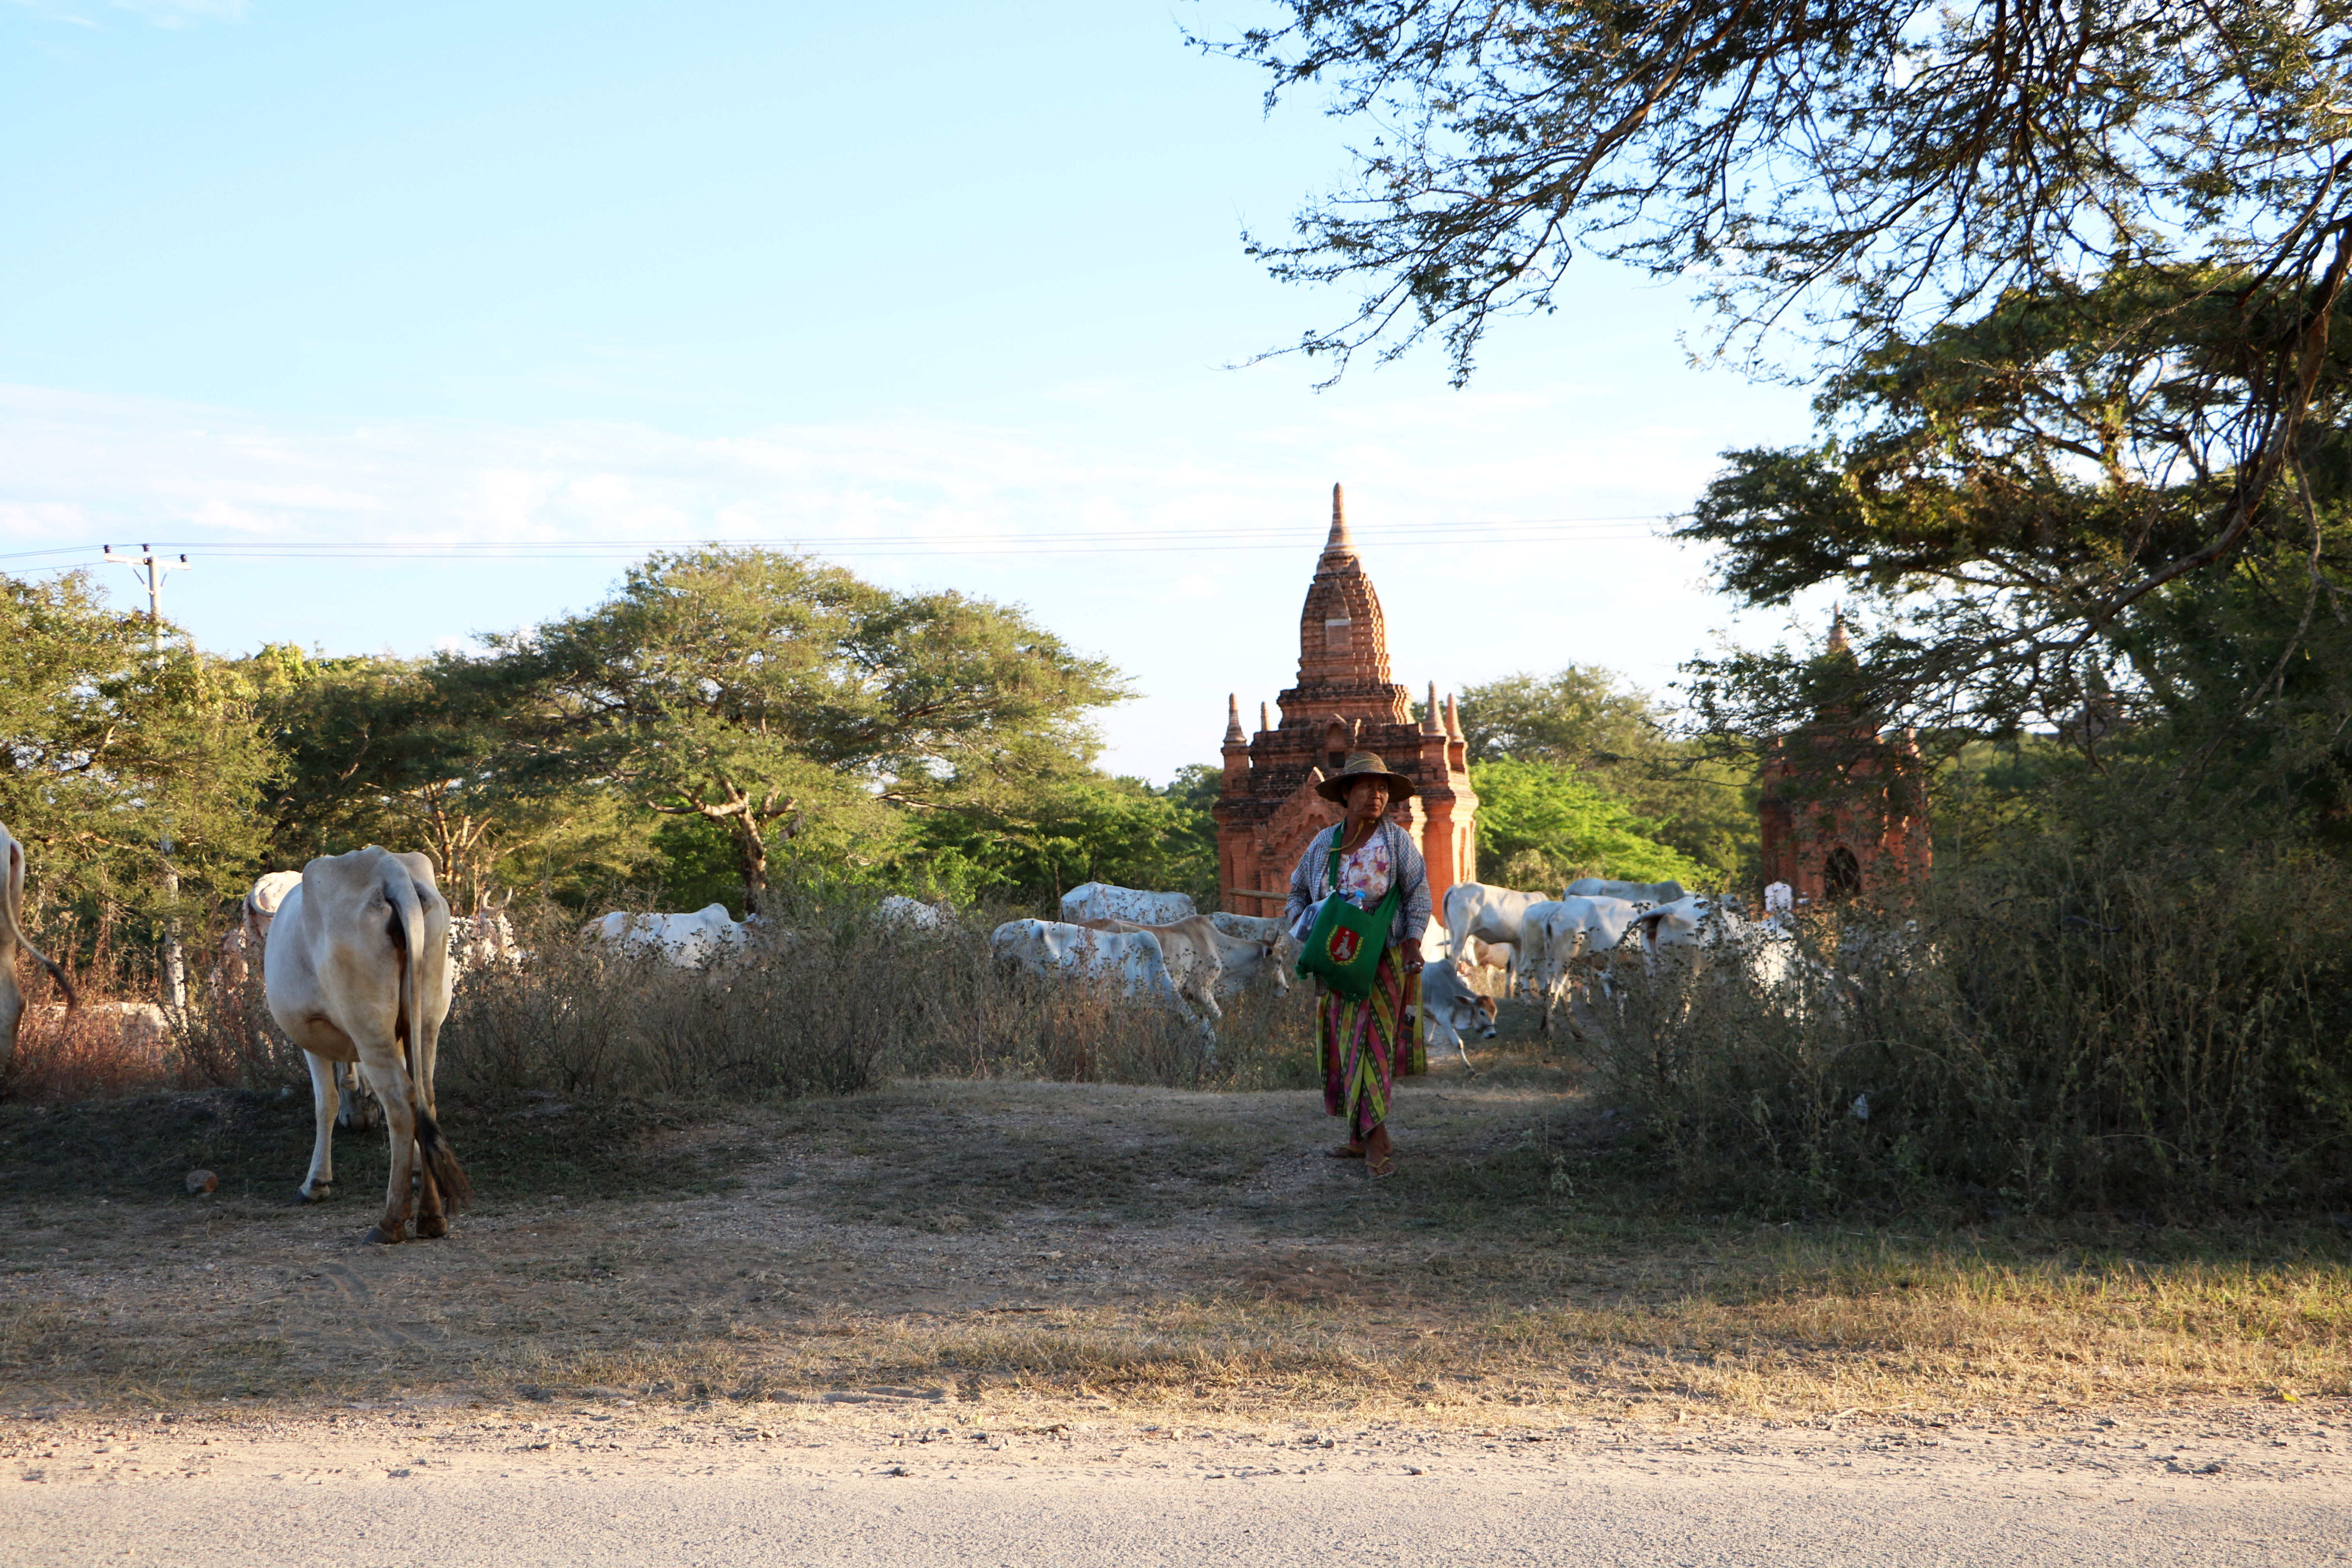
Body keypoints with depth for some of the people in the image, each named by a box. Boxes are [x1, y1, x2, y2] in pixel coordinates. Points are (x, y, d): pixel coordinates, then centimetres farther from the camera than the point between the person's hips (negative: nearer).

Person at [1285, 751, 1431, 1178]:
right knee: (1339, 1042, 5)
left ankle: (1376, 1139, -14)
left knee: (1372, 1038, -11)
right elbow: (1298, 892, 18)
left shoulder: (1397, 840, -2)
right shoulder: (1323, 843, 7)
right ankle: (1360, 1137, 14)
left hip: (1382, 959, -4)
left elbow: (1419, 894, -1)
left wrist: (1412, 944, -11)